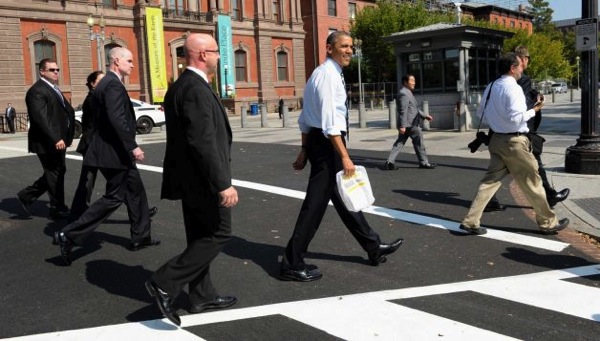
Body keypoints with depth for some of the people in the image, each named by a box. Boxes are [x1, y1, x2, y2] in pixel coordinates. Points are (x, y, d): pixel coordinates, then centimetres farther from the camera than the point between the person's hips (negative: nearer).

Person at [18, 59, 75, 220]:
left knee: (58, 172, 18)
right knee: (56, 174, 1)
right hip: (48, 142, -10)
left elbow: (67, 111, 15)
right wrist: (55, 139, -29)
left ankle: (27, 195, 26)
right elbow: (41, 118, -23)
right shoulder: (36, 91, -14)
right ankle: (58, 210, 14)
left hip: (57, 140, 10)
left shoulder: (53, 90, 17)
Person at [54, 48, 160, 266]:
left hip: (116, 151, 11)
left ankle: (140, 237, 25)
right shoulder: (113, 85, -17)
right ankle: (69, 235, -1)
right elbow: (117, 119, -27)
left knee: (136, 191, 16)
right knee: (114, 197, -4)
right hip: (114, 152, -11)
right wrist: (133, 147, -26)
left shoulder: (106, 83, 14)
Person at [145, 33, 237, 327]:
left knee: (201, 236, 15)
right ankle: (165, 283, -2)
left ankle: (202, 296, 24)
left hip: (191, 177, 10)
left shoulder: (181, 85, 13)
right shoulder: (196, 89, -20)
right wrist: (223, 183, -25)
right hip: (202, 179, -10)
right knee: (218, 234, -1)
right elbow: (204, 143, -26)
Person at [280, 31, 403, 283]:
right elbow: (330, 122, -23)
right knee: (315, 203, -6)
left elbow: (306, 118, 17)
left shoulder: (321, 73, 17)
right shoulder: (328, 74, -14)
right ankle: (292, 264, 2)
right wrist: (344, 157, -25)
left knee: (343, 197, 17)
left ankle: (374, 248, 31)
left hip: (316, 141, 11)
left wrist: (305, 151, 18)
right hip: (328, 143, -11)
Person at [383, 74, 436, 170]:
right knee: (418, 142, 2)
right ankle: (424, 163, 13)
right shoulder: (403, 94, -15)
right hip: (410, 124, -10)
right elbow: (403, 111, -22)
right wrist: (402, 125, -26)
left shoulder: (407, 93, 19)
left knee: (399, 143, 7)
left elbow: (414, 108, 26)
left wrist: (425, 115, 24)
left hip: (405, 125, 10)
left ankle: (389, 162, 2)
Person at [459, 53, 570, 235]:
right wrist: (533, 110, -10)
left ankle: (470, 221, 6)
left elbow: (480, 112, 17)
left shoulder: (491, 87, 8)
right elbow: (516, 118, -23)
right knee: (532, 182, 6)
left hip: (496, 139, 8)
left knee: (490, 180, 10)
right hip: (514, 142, -7)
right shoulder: (513, 88, -17)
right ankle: (548, 223, 21)